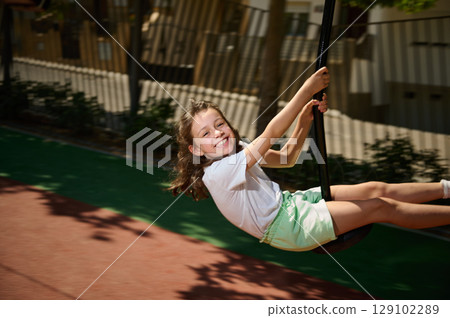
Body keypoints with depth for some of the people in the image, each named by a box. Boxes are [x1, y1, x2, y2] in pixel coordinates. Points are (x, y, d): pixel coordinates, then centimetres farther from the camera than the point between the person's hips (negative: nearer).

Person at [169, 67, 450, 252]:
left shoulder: (237, 151, 5)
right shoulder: (216, 173, -24)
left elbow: (287, 157, 10)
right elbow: (269, 136, -31)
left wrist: (305, 120, -6)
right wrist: (306, 91, -29)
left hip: (289, 203, 9)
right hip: (287, 227, -9)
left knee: (375, 190, 4)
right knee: (380, 207, -9)